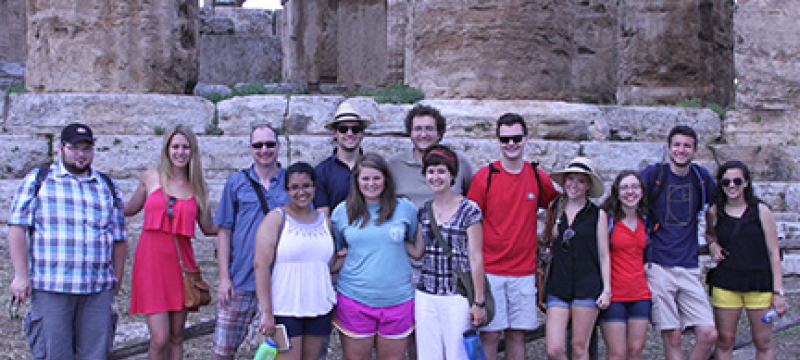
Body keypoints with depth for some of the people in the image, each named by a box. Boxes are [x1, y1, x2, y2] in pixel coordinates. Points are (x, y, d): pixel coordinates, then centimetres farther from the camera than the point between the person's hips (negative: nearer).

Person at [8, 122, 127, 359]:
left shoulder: (108, 187, 16)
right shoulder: (38, 180, 8)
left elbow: (119, 239, 16)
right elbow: (17, 228, 1)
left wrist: (117, 281, 10)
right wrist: (20, 275, -6)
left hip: (99, 290, 3)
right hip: (50, 288, -3)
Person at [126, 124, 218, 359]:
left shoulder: (197, 187, 10)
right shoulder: (151, 177, 7)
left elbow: (208, 228, 15)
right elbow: (130, 209, 20)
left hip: (181, 261, 3)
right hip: (152, 260, -2)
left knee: (177, 336, 8)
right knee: (160, 338, -10)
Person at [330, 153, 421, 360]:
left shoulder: (405, 208, 3)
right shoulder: (342, 212, 5)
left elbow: (418, 248, 15)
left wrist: (398, 242, 1)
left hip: (396, 301, 0)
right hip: (354, 300, 0)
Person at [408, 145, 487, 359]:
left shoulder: (469, 210, -5)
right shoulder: (424, 211, 10)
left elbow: (476, 258, -6)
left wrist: (479, 302, -8)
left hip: (457, 297, -4)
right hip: (426, 296, 5)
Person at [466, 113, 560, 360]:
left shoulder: (539, 177, 5)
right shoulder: (484, 176, -3)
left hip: (524, 271, 3)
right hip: (490, 270, -2)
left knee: (517, 334, 8)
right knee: (490, 334, 0)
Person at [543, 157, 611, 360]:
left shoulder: (598, 214, 3)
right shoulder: (554, 209, 10)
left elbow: (603, 255, 4)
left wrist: (607, 289, -1)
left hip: (587, 287, -2)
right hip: (557, 286, 2)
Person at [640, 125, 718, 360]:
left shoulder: (702, 177, 8)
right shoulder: (654, 173, -1)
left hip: (689, 268, 3)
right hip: (658, 267, -3)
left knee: (709, 334, -6)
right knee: (672, 338, -4)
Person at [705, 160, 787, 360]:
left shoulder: (761, 211, -1)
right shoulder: (714, 212, 4)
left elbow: (773, 252, -1)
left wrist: (778, 291, -5)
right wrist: (712, 244, 3)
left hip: (760, 283, -1)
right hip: (725, 283, 2)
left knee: (764, 342, 4)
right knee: (724, 340, 5)